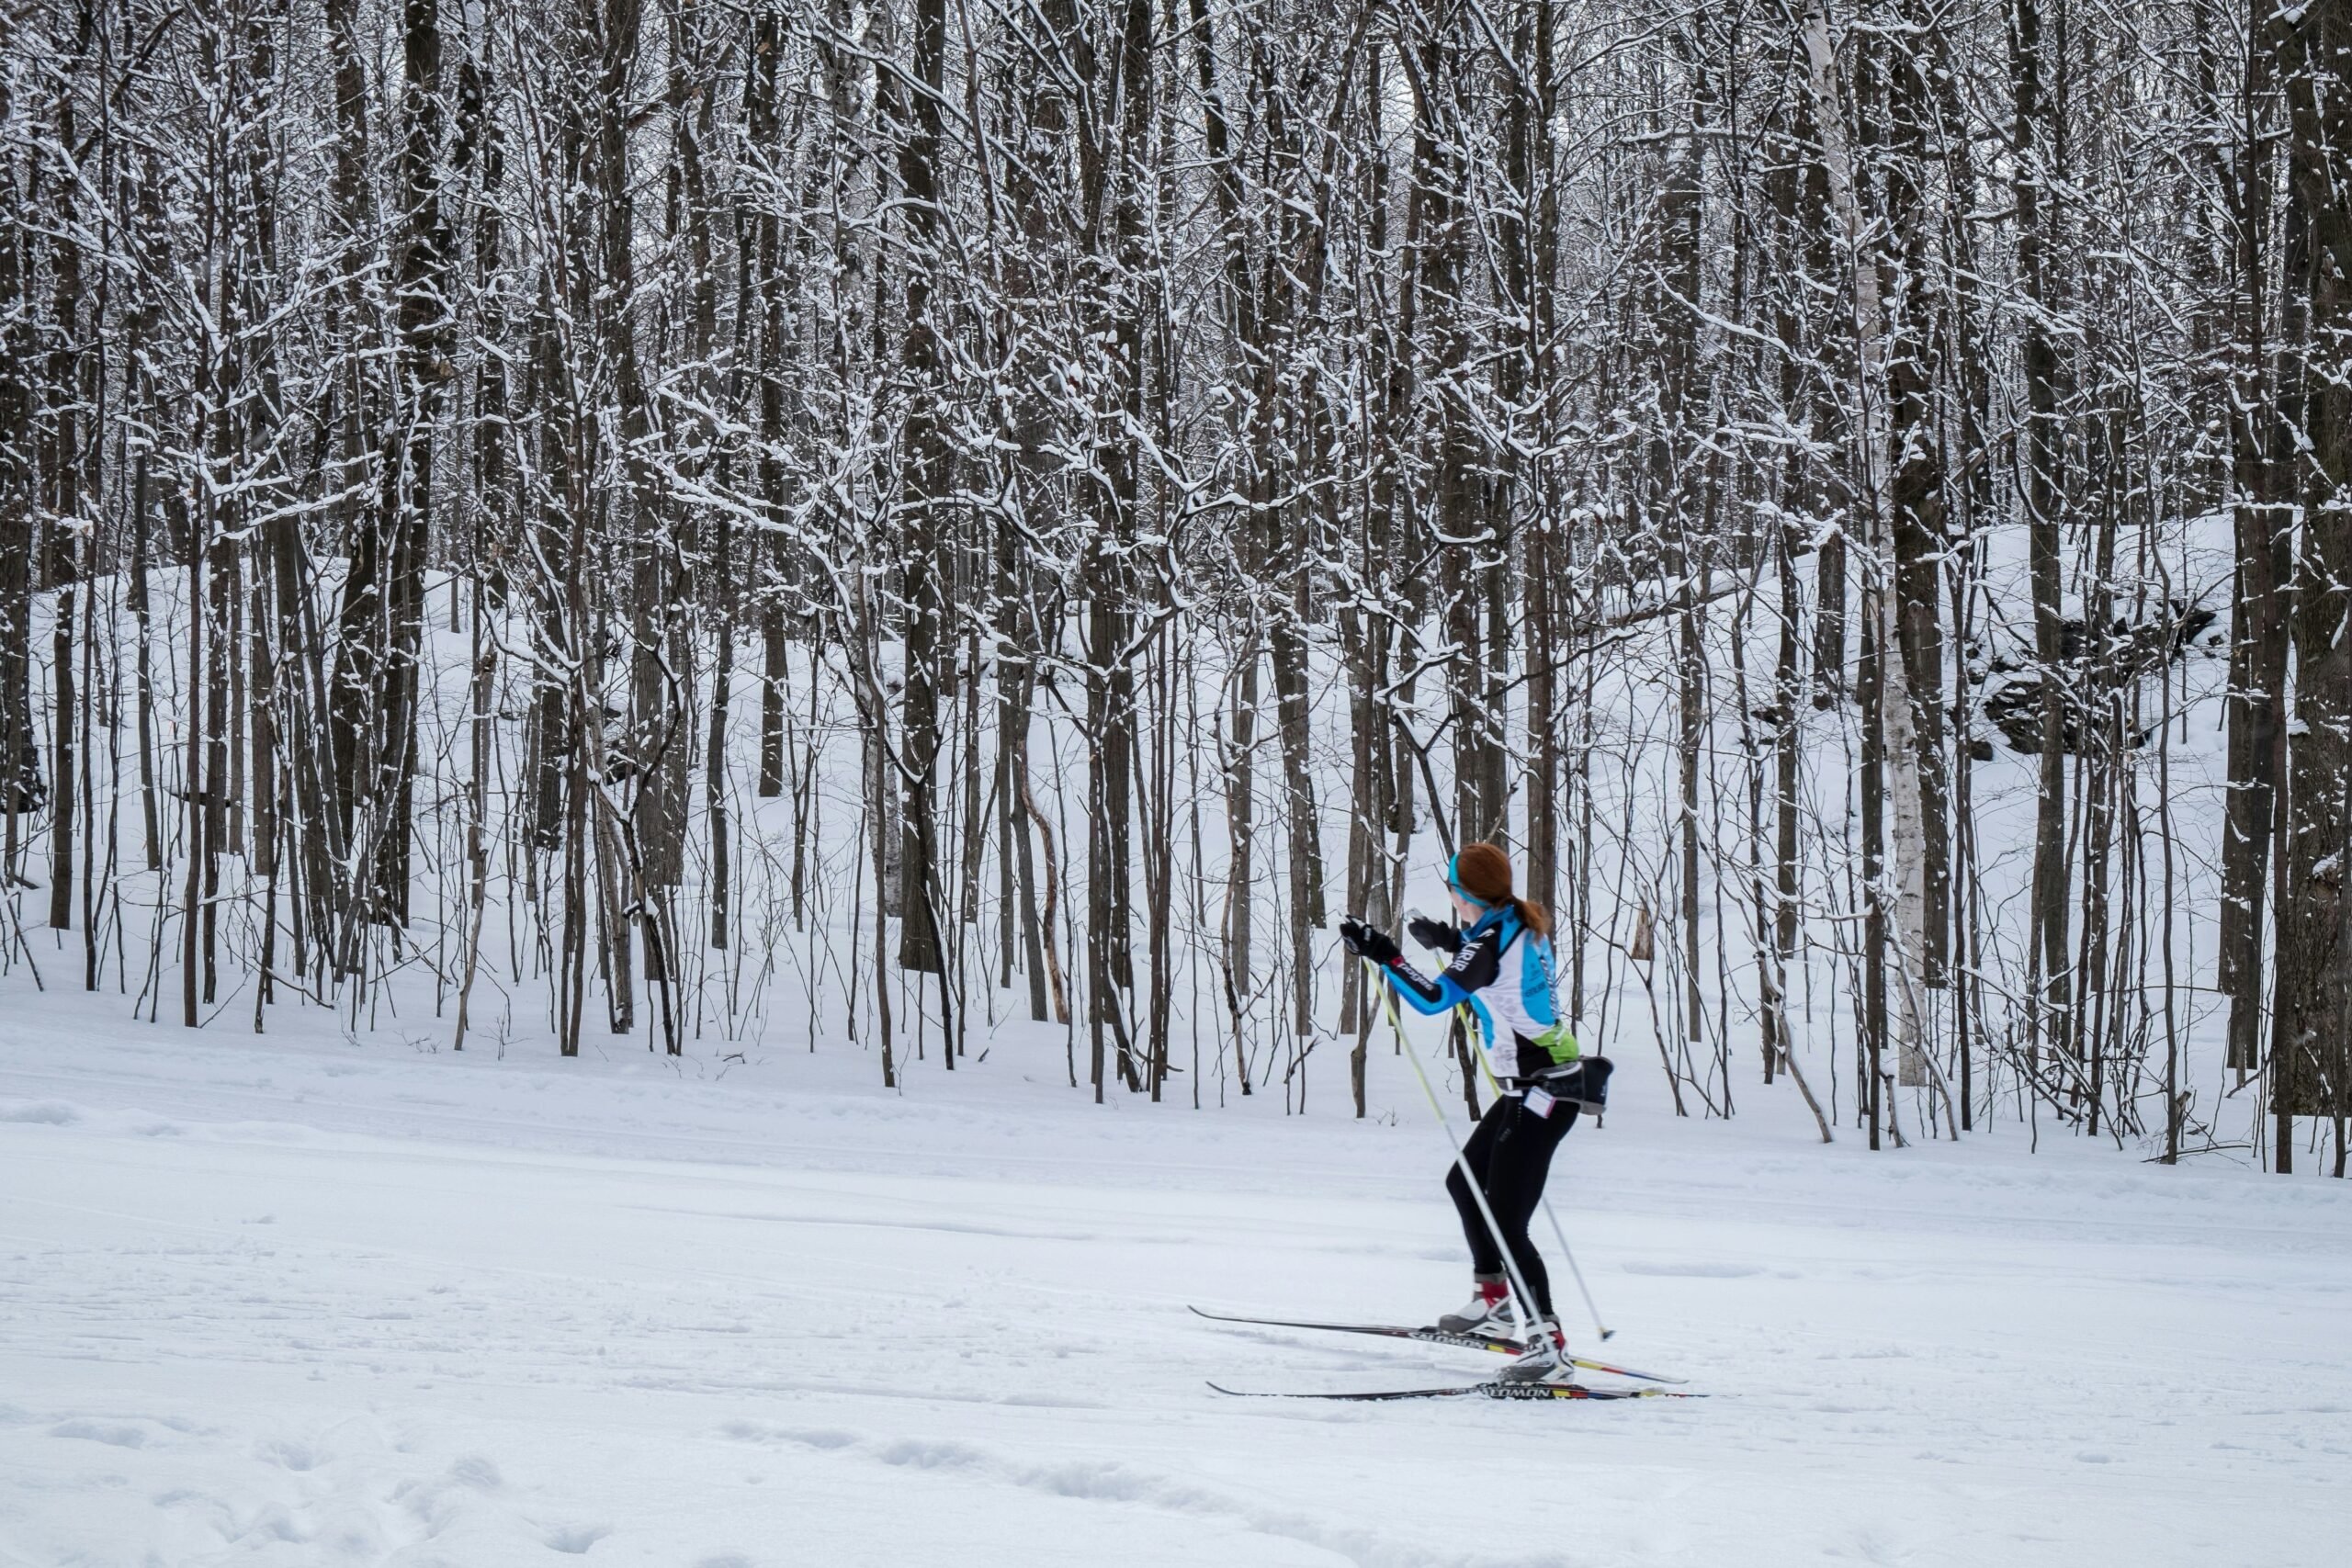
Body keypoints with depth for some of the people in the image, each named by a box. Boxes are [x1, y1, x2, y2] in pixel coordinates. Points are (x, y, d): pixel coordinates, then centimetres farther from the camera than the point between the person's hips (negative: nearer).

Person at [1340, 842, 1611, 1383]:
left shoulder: (1488, 942, -20)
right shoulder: (1524, 925, 8)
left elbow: (1434, 998, -25)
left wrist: (1383, 955, -21)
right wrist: (1450, 942, 28)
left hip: (1540, 1093, -10)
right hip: (1536, 1088, 10)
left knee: (1506, 1223, -11)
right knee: (1464, 1182, 25)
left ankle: (1548, 1343, -14)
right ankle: (1493, 1303, 35)